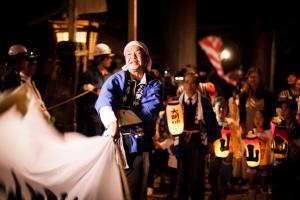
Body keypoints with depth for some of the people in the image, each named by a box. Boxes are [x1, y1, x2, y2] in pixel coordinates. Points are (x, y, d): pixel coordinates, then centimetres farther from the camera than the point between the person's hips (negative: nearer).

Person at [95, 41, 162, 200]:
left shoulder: (154, 85, 4)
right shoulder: (116, 79, 2)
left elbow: (149, 111, -14)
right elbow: (104, 100, -20)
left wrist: (119, 115, -24)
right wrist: (112, 121, -41)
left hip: (138, 144, 0)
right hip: (114, 141, 0)